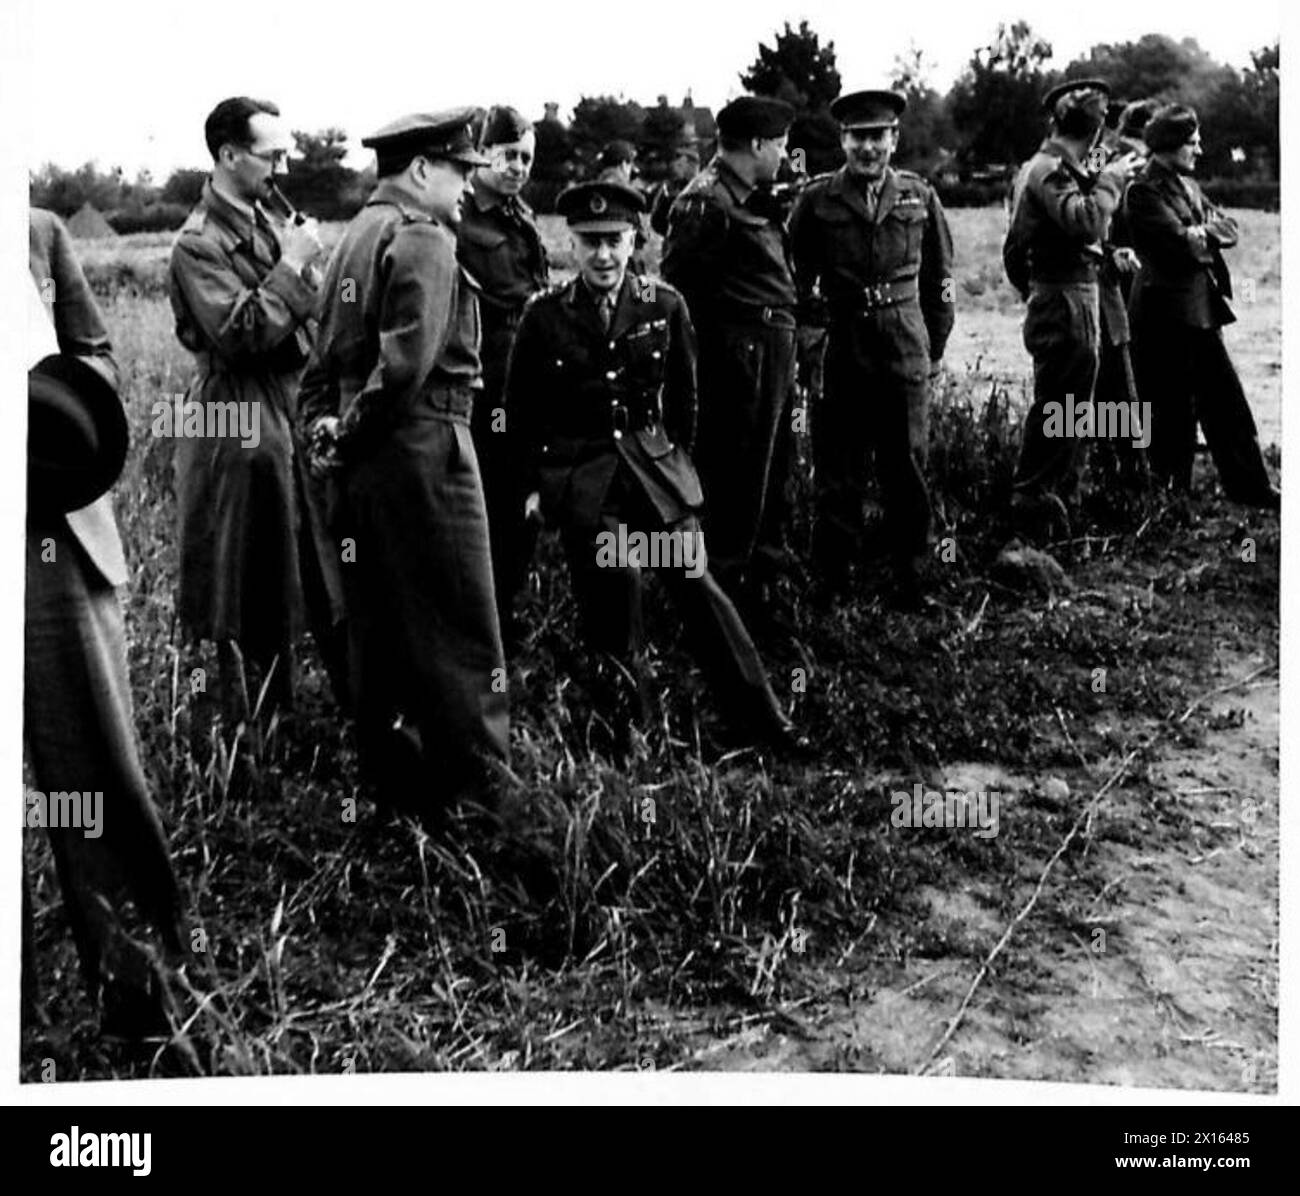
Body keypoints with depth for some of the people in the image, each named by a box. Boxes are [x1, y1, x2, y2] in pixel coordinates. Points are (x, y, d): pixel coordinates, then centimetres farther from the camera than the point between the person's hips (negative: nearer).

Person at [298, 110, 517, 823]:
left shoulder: (355, 235, 16)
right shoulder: (424, 240, -12)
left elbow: (325, 356, 15)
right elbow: (408, 362, -22)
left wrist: (322, 428, 7)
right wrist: (354, 435, -11)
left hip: (359, 467, 9)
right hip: (423, 450, -9)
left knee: (376, 630, 15)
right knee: (459, 638, -2)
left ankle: (391, 784, 25)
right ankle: (481, 799, 3)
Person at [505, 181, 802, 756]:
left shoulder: (665, 306, 1)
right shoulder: (544, 316, -3)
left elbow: (683, 396, 12)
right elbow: (521, 410, 6)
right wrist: (536, 481, 5)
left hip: (654, 465, 1)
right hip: (579, 474, -1)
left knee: (694, 582, -2)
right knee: (609, 594, -9)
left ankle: (759, 715, 5)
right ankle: (622, 721, 10)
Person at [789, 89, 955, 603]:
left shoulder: (919, 196, 6)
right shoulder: (816, 200, 0)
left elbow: (938, 277, 12)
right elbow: (797, 275, 9)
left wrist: (936, 347, 11)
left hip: (906, 349, 1)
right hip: (840, 348, -1)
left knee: (907, 465, 5)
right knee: (837, 469, 3)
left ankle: (911, 576, 17)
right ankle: (835, 579, 14)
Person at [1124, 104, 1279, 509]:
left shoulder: (1187, 184, 16)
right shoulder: (1143, 190, -12)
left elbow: (1229, 228, 10)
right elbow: (1183, 244, -21)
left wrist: (1202, 232, -10)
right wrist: (1208, 236, -2)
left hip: (1203, 308, 9)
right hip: (1165, 313, -8)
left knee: (1226, 401, 11)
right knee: (1173, 413, 0)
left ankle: (1252, 488, 17)